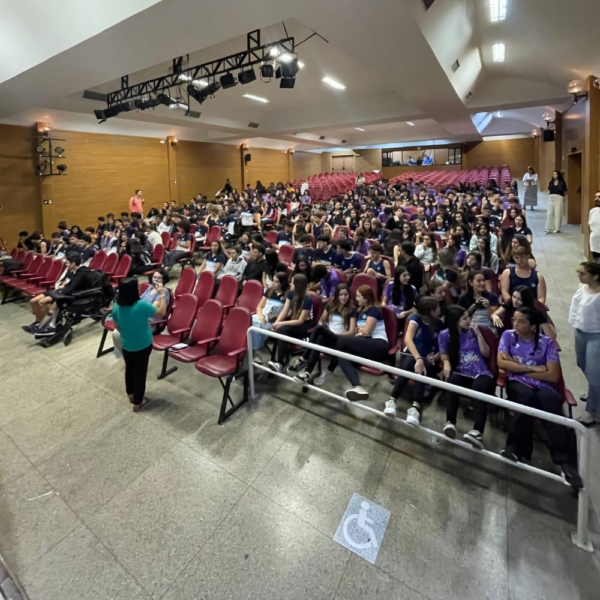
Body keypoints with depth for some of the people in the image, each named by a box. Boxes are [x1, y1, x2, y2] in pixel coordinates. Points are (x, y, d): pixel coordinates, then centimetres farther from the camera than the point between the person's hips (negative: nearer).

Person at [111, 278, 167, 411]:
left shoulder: (116, 307, -11)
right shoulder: (142, 305, -28)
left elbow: (117, 326, 3)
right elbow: (161, 312, -15)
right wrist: (162, 294, -7)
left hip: (126, 346, 5)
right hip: (143, 346, -5)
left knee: (129, 369, 25)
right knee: (140, 372, 10)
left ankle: (131, 394, 46)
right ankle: (138, 402, 24)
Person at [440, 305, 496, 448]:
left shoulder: (473, 331, 11)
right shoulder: (445, 335, 8)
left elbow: (486, 354, 9)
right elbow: (445, 357, 11)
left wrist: (478, 333, 0)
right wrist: (447, 364, -13)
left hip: (481, 374, 0)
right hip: (461, 374, 0)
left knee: (478, 386, -37)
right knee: (452, 380, -38)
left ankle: (478, 432, -51)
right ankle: (450, 422, -47)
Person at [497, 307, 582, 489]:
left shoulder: (547, 342, 5)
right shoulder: (508, 335, 7)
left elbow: (554, 376, -3)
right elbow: (501, 363, -5)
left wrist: (518, 367, -5)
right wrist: (533, 368, -7)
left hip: (543, 386, 1)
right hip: (518, 384, 0)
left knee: (551, 401, -34)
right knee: (527, 397, -36)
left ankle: (566, 461, -36)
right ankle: (516, 448, -29)